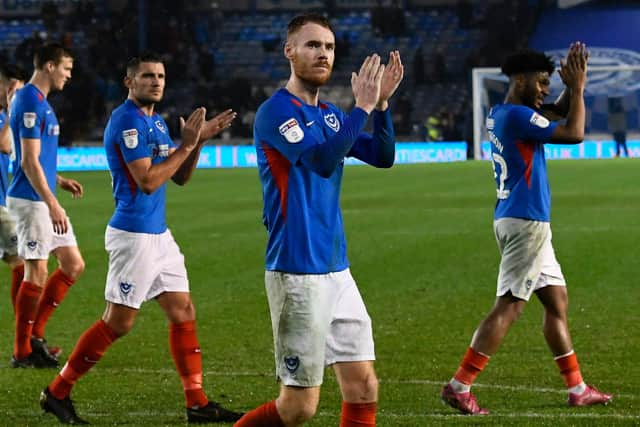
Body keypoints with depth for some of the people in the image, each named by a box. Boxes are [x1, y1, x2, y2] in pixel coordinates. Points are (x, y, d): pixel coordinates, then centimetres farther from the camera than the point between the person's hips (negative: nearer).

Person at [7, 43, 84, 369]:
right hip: (30, 200, -10)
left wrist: (59, 181, 14)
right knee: (36, 273, -5)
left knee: (73, 265, 10)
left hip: (44, 200, 10)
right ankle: (22, 352, 3)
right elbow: (29, 162, -20)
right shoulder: (30, 102, -16)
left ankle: (35, 335, 16)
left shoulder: (39, 101, 15)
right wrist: (52, 205, -22)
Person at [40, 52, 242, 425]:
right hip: (134, 235, -9)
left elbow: (180, 176, 16)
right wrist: (186, 144, -16)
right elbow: (147, 180, -21)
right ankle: (57, 392, 6)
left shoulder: (156, 121, 14)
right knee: (118, 322, -4)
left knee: (184, 313, 7)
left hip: (158, 233, 9)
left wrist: (198, 140, 2)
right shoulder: (128, 121, -15)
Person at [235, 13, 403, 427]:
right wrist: (362, 106, -22)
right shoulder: (276, 111, -11)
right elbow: (323, 161, -25)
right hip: (297, 273, -8)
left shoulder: (331, 115, 14)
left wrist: (381, 103, -5)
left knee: (364, 389, 4)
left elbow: (383, 156, 8)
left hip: (337, 270, 8)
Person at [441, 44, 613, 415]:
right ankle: (459, 386, -13)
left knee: (557, 302, 14)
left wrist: (572, 88, 9)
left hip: (526, 222, 11)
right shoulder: (517, 116, -16)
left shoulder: (500, 114, 13)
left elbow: (556, 115, 25)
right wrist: (578, 88, -6)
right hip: (526, 222, -11)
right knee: (510, 306, -11)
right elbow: (574, 133, -18)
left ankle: (577, 389, 19)